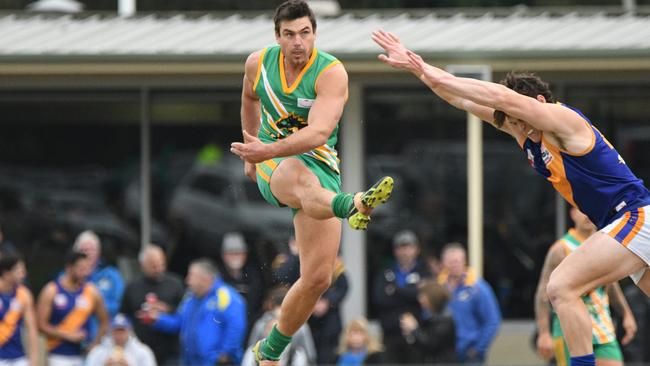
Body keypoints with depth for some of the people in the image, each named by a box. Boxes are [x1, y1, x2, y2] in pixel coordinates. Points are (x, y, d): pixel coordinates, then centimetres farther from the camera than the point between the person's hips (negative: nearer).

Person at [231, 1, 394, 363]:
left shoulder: (331, 73, -13)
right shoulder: (258, 63, 0)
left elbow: (319, 133, -28)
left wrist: (269, 150, -40)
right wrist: (252, 154, 33)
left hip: (321, 166, 0)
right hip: (274, 168, 0)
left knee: (318, 279, -6)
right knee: (301, 177, -42)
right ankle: (353, 205, -77)